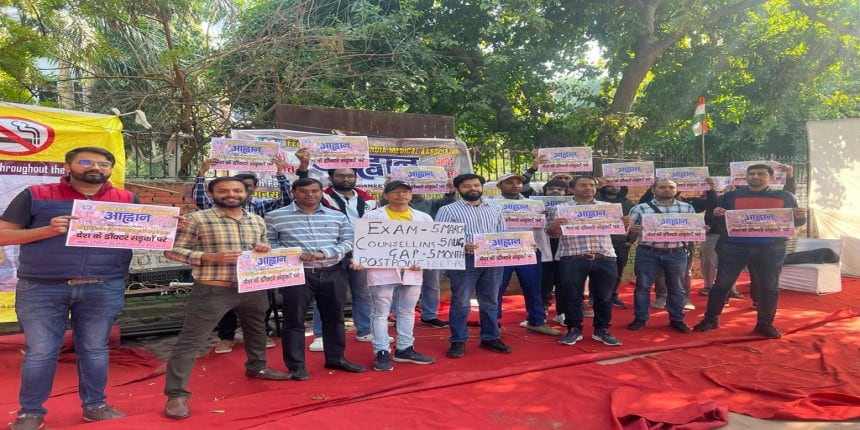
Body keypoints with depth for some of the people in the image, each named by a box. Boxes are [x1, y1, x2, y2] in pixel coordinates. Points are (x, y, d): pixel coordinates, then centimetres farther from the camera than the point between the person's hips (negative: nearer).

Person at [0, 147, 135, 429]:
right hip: (41, 289, -1)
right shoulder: (36, 196, 1)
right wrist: (47, 230, -15)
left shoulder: (128, 200, 7)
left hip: (104, 289, 1)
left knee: (95, 349, 11)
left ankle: (94, 405, 25)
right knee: (40, 352, 7)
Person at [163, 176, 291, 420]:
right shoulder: (197, 219, -8)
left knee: (257, 330, 24)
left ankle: (257, 367, 48)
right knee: (190, 341, -3)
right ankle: (176, 394, 6)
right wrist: (209, 257, -21)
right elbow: (173, 250, -8)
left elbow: (264, 246, 22)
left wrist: (265, 250, -3)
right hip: (212, 290, -6)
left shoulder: (257, 221, 10)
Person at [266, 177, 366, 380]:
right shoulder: (276, 216, 2)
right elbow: (268, 242, 1)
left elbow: (349, 240, 2)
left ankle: (335, 358, 26)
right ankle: (296, 365, 12)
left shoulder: (338, 216, 8)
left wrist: (324, 253, -14)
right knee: (294, 319, 1)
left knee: (334, 317, 11)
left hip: (333, 273, 3)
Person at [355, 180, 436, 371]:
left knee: (407, 312, 12)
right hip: (382, 271, -3)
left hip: (412, 271, 4)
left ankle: (405, 349, 23)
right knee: (381, 312, 0)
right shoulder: (372, 217, 1)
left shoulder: (423, 218, 10)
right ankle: (381, 352, 6)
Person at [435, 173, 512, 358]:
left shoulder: (494, 209, 15)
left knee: (490, 302, 12)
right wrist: (463, 246, -23)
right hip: (464, 261, -4)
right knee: (460, 302, 1)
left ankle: (490, 338, 24)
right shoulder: (448, 210, -1)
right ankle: (458, 341, 12)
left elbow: (503, 232, 17)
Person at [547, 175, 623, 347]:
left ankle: (602, 330, 21)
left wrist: (624, 224, -7)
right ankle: (573, 329, 17)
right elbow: (552, 233, 3)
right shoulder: (560, 209, 6)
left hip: (605, 258, 2)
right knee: (571, 296, 3)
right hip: (572, 259, -2)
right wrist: (555, 226, -20)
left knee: (604, 296, 7)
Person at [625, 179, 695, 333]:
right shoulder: (640, 208, 1)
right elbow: (630, 237, 1)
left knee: (676, 287, 9)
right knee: (643, 286, 5)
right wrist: (632, 231, -21)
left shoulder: (687, 208, 8)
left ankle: (677, 319, 22)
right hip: (647, 253, -1)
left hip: (677, 254, 1)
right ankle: (640, 318, 17)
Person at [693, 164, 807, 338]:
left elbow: (796, 221, 12)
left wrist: (800, 217, -11)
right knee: (722, 283, 0)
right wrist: (716, 214, -13)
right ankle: (711, 319, 11)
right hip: (735, 246, 0)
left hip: (771, 249, 1)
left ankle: (765, 324, 18)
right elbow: (717, 218, 10)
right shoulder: (731, 196, 7)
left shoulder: (784, 196, 8)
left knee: (769, 287, 5)